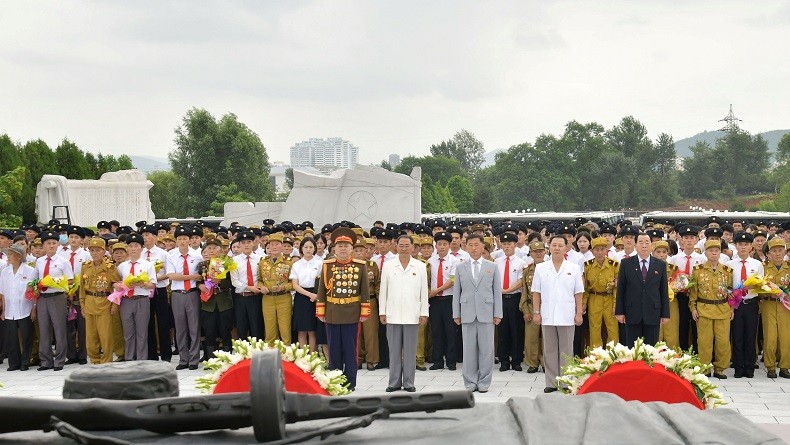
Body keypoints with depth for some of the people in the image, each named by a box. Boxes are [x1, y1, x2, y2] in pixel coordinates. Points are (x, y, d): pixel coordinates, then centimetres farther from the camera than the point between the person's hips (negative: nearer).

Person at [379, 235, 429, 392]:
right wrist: (382, 312, 3)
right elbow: (383, 290, 6)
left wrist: (424, 313, 1)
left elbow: (424, 291, 4)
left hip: (412, 315, 0)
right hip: (393, 315, 1)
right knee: (394, 350, 5)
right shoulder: (388, 266, 4)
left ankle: (409, 382, 10)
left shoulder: (420, 266, 3)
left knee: (410, 350, 3)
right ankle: (394, 382, 12)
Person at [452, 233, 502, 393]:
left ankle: (484, 382, 8)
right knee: (469, 349, 3)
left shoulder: (492, 267, 8)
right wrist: (456, 314, 3)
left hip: (486, 314, -1)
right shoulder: (460, 268, 10)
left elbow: (497, 291, 5)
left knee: (486, 349, 0)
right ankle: (470, 382, 11)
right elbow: (456, 292, 9)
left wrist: (497, 314, -1)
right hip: (467, 314, 1)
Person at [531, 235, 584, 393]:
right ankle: (551, 382, 13)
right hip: (547, 316, 1)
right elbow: (536, 292, 6)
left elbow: (578, 293, 3)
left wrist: (579, 313, -2)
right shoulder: (541, 268, 5)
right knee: (549, 350, 6)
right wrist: (536, 313, 0)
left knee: (566, 350, 4)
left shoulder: (574, 268, 3)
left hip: (567, 316, -1)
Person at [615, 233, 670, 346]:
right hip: (632, 314, 0)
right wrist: (619, 311, -2)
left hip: (653, 314, 1)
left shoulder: (661, 265, 5)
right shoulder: (626, 263, 2)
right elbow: (620, 289, 3)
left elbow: (664, 291, 5)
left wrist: (665, 314, 3)